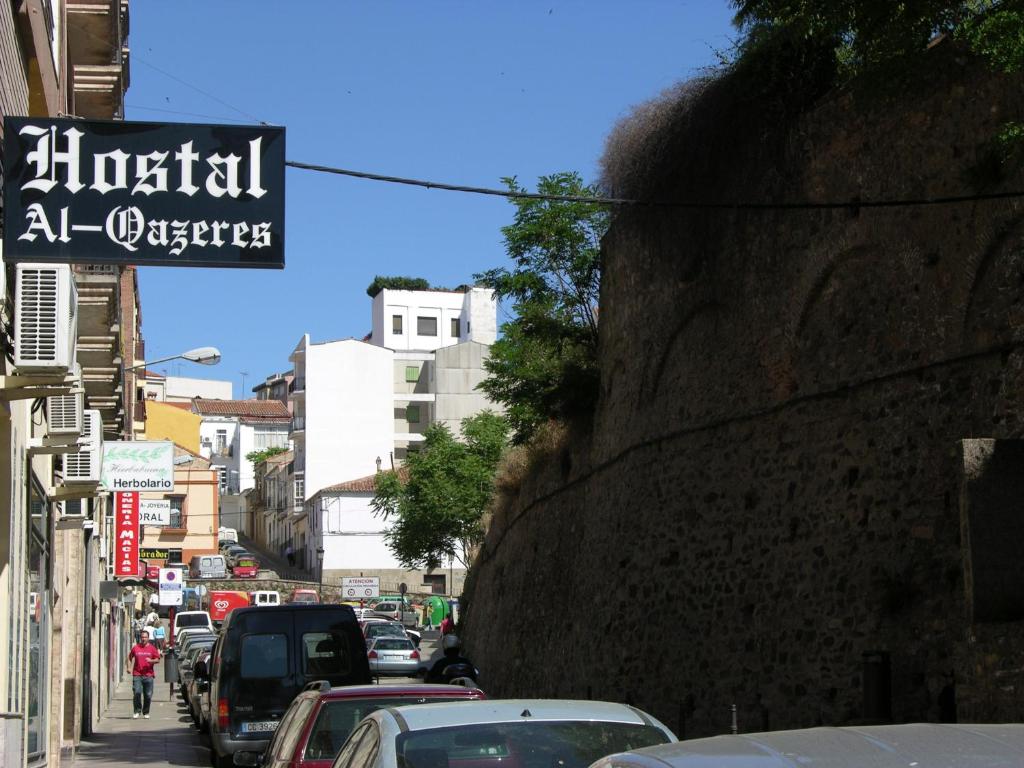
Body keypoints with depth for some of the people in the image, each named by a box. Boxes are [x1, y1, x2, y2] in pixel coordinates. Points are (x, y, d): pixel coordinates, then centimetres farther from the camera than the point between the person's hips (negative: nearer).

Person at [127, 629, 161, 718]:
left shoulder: (152, 648, 6)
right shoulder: (135, 647, 7)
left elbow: (158, 660, 5)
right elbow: (130, 657, 19)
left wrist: (151, 661, -15)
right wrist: (129, 667, 8)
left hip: (148, 675, 0)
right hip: (137, 675, 0)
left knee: (148, 695, 3)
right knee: (137, 693, -11)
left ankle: (146, 712, 17)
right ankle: (137, 711, 2)